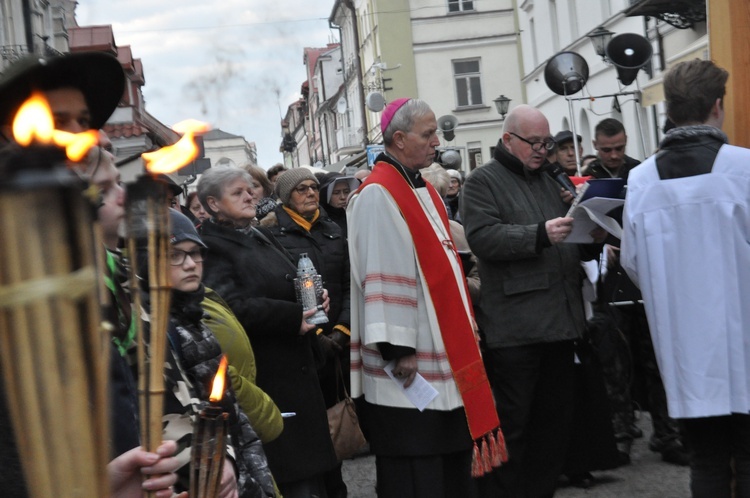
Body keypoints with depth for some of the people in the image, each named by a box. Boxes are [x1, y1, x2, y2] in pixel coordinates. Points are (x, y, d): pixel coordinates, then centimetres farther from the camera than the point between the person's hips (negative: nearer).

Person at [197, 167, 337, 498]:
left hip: (297, 368, 9)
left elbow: (292, 284, 26)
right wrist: (293, 318, -21)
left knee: (309, 467, 13)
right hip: (264, 376, -9)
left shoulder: (262, 237, 18)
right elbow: (231, 307, -23)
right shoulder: (212, 247, -10)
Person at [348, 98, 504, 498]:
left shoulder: (425, 192, 15)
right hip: (411, 363, -9)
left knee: (453, 466, 15)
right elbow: (382, 277, -20)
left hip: (446, 357, 9)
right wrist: (397, 349, -22)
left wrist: (465, 333, 20)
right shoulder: (377, 195, -14)